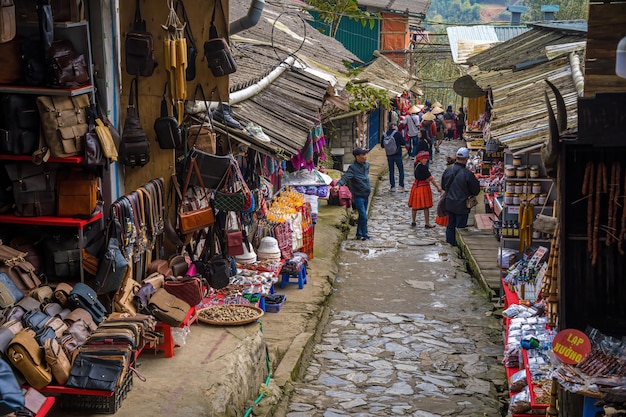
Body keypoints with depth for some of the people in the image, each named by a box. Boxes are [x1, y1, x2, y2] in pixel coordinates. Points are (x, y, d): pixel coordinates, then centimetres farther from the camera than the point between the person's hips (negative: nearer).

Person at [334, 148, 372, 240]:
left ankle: (359, 234, 24)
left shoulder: (366, 164, 5)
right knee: (363, 216, -8)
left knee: (362, 216, 14)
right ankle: (365, 235, 5)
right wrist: (338, 185, -47)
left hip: (366, 195, 7)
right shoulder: (353, 167, -17)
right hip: (358, 196, -7)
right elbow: (345, 177, -30)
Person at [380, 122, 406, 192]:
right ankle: (401, 186, 1)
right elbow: (403, 143, -8)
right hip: (397, 155, -3)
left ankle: (392, 187, 10)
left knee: (391, 171, 11)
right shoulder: (398, 134, -11)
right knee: (401, 170, 7)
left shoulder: (384, 135, -1)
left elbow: (382, 145, 5)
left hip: (389, 155, 3)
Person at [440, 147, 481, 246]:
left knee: (450, 226, 17)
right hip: (462, 206, -5)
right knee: (460, 227, 6)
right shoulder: (468, 174, -20)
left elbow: (443, 186, 10)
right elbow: (476, 191, -9)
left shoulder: (448, 170, -5)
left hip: (449, 204, 5)